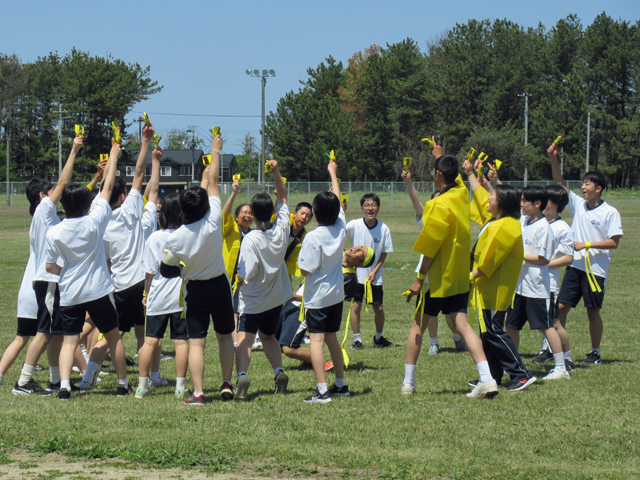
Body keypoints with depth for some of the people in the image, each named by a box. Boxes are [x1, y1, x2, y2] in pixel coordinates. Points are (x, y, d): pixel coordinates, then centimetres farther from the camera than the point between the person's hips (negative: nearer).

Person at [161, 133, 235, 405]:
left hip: (194, 289, -1)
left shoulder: (175, 239, -15)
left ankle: (198, 392, -10)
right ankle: (227, 384, 12)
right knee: (225, 335, 16)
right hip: (219, 285, 1)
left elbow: (167, 269, -3)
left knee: (196, 342, -2)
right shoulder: (213, 222, -16)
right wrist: (215, 152, 1)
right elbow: (213, 183, -6)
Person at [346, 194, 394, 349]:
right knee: (356, 306, -1)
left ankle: (378, 338, 27)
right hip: (357, 273, -1)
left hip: (375, 276, 1)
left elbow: (384, 253, 1)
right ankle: (357, 340, 13)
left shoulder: (384, 229, -8)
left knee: (378, 308, 5)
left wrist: (375, 271, -8)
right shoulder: (354, 225, -11)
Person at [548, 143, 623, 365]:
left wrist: (586, 244, -15)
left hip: (595, 269, -5)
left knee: (593, 311, 3)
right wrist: (553, 160, -6)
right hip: (575, 265, 5)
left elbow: (614, 242, -11)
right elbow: (560, 184, 6)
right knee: (561, 306, 0)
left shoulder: (610, 213, -8)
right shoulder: (579, 205, 7)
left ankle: (595, 352, 15)